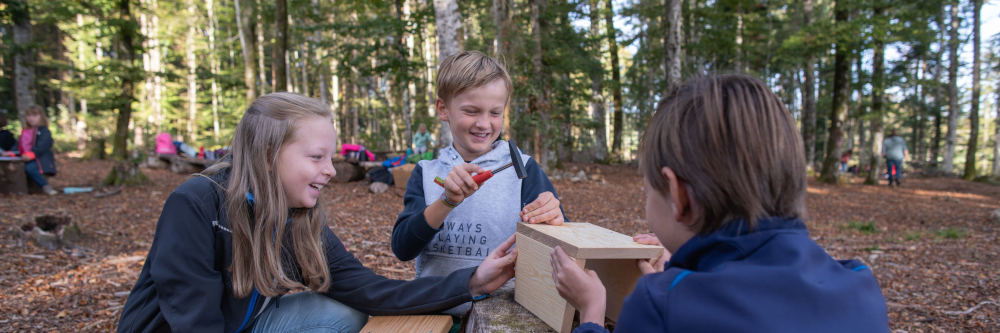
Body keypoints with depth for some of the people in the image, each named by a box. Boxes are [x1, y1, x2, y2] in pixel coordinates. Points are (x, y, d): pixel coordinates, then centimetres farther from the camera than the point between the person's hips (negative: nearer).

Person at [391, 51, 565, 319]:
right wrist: (448, 201, -15)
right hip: (436, 312, -1)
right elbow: (402, 249, -1)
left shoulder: (523, 169, 3)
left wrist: (554, 223, -20)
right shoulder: (426, 173, 9)